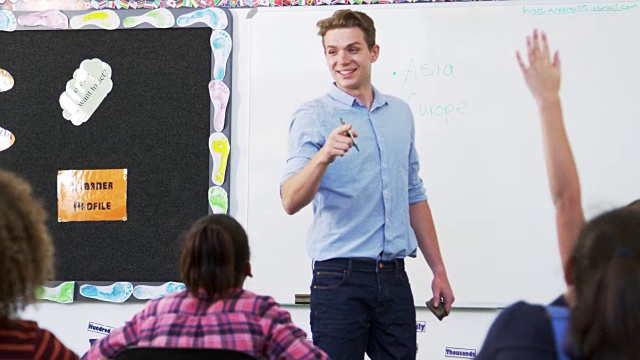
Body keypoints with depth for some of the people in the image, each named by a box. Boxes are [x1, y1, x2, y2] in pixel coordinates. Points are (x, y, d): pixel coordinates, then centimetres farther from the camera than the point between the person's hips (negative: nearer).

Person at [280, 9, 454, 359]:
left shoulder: (400, 113, 12)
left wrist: (438, 270, 16)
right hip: (339, 277, -4)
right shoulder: (312, 117, -4)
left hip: (394, 278, 5)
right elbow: (291, 201, -16)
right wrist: (324, 156, -34)